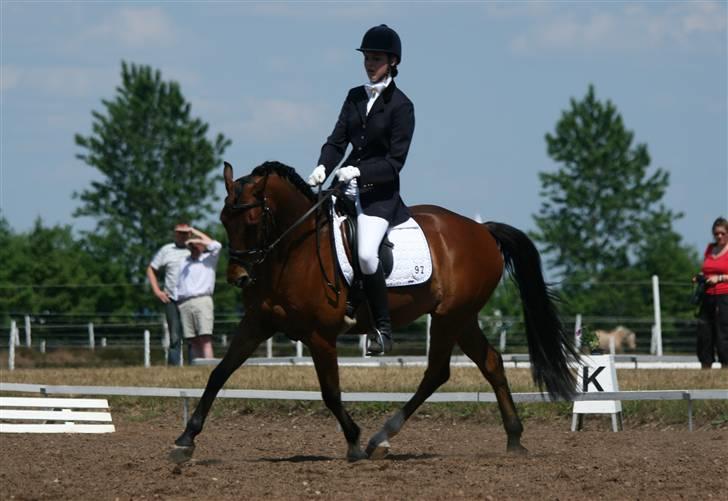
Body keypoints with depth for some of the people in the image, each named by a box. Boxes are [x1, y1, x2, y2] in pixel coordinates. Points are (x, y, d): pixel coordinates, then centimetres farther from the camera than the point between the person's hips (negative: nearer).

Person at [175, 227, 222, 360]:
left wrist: (196, 233, 3)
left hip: (202, 301, -4)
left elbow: (216, 246, -6)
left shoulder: (208, 259, 12)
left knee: (205, 338, -14)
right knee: (193, 340, -2)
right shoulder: (184, 262, 24)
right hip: (184, 303, 4)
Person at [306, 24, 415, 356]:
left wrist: (359, 171, -23)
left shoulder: (400, 106, -7)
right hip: (348, 185, 7)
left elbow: (395, 161, -11)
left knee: (366, 254, -24)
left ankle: (383, 330, -12)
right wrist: (323, 167, -11)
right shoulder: (355, 97, 11)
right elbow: (337, 140, 8)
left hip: (380, 192, -7)